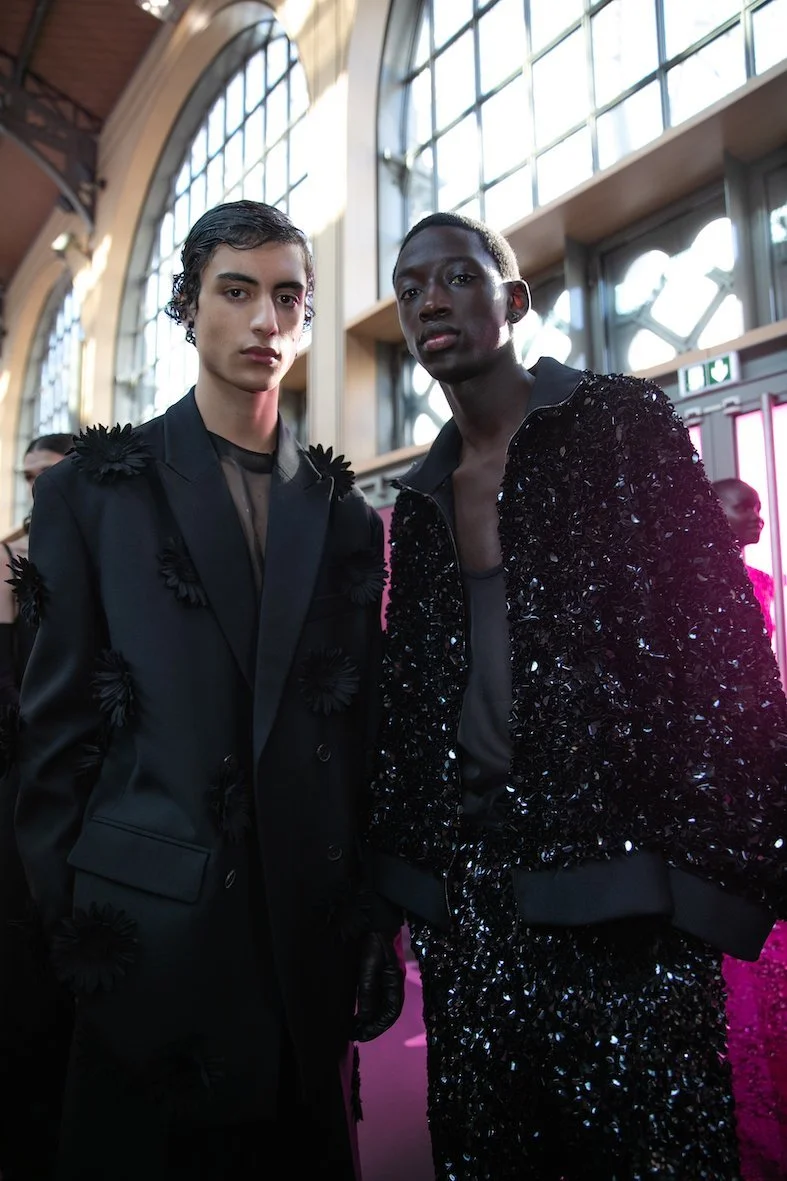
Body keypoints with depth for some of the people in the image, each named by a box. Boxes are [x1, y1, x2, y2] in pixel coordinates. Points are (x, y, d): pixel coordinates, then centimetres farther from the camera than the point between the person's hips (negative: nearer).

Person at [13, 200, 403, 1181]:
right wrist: (66, 920, -4)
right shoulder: (94, 490, 0)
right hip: (150, 938, -2)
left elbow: (362, 729, 5)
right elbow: (57, 721, -2)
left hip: (313, 943, 3)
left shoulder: (343, 512, 6)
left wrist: (376, 918, 3)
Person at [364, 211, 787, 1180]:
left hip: (617, 880, -4)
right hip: (464, 892, 5)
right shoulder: (419, 500, 13)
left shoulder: (620, 423, -1)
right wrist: (391, 886, 11)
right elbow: (408, 693, 13)